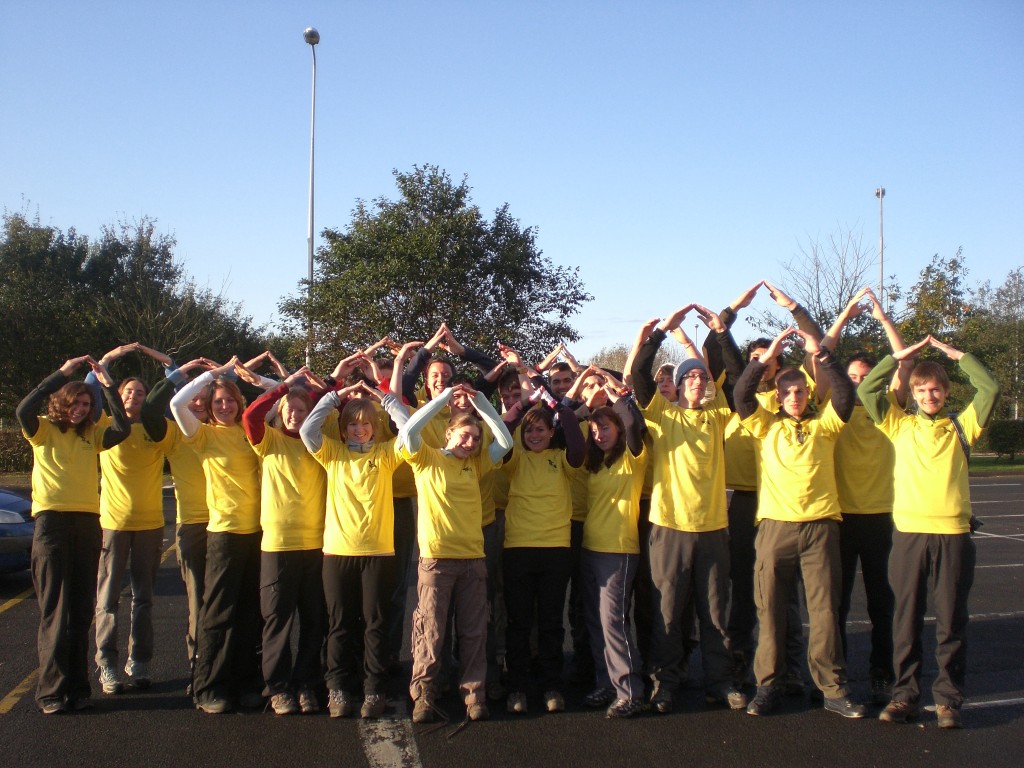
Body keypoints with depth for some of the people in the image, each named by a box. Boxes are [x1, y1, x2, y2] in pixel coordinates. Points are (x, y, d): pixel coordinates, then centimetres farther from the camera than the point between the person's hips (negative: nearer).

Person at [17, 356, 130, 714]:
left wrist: (107, 385, -5)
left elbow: (122, 429, -3)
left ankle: (77, 686, 13)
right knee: (55, 609, -5)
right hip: (51, 521, -4)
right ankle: (51, 690, -1)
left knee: (82, 610, 6)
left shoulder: (91, 434, 14)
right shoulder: (43, 430, 5)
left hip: (88, 522, 4)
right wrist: (62, 373, -16)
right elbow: (23, 409, -16)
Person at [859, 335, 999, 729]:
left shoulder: (961, 426, 8)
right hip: (909, 532, 1)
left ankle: (948, 697, 14)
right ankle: (905, 693, 15)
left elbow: (990, 389, -3)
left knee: (951, 620, 4)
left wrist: (957, 354, 2)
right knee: (907, 619, 6)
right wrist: (900, 356, 2)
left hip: (953, 533, 0)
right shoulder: (900, 425, 9)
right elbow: (866, 390, 1)